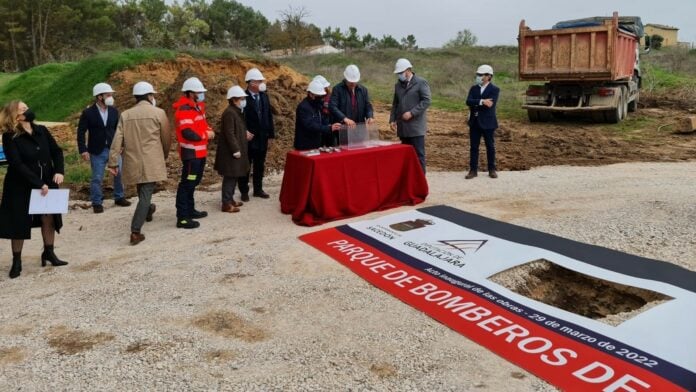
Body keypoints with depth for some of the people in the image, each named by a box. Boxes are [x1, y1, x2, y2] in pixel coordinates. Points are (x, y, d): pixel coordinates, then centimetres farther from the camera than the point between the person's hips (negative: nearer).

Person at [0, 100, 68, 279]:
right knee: (19, 223, 6)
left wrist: (59, 171, -12)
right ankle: (16, 261, 19)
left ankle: (48, 253, 28)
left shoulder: (41, 130, 1)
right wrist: (38, 184, -23)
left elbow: (56, 151, 5)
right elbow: (17, 164, -20)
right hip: (21, 187, -4)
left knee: (49, 218, 10)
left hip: (47, 184, 4)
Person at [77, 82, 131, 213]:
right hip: (97, 152, -3)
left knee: (119, 174, 9)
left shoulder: (114, 111, 2)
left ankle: (119, 197, 28)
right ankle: (97, 203, 16)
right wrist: (83, 150, -12)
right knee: (97, 178, 2)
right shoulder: (88, 113, -8)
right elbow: (81, 133, -6)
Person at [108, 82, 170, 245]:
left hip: (133, 162, 4)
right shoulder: (158, 113, -6)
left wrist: (113, 162, 0)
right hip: (151, 162, -4)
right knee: (146, 194, -4)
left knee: (142, 190, 25)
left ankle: (147, 211, 50)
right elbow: (166, 138, 1)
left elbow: (117, 140, -2)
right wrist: (164, 156, 19)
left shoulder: (125, 115, 4)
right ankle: (135, 231, -12)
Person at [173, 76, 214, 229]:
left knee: (193, 182, 20)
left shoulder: (197, 106, 11)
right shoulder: (184, 110, -20)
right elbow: (188, 133, -29)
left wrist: (209, 130, -1)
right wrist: (206, 135, -15)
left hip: (200, 151, 10)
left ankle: (190, 210, 33)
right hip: (191, 152, -10)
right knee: (187, 183, -8)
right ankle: (182, 218, -4)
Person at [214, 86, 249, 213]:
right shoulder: (229, 113, -18)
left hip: (236, 149, 10)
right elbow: (229, 133, -22)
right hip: (230, 151, -10)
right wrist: (235, 150, -22)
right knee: (230, 177, -6)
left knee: (234, 176, 15)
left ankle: (230, 199, 25)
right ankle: (226, 204, -1)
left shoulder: (237, 112, 14)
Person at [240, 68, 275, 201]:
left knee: (260, 166, 14)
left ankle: (258, 189, 26)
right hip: (248, 139, -5)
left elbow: (269, 116, 8)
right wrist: (245, 134, -16)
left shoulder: (264, 96, 6)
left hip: (262, 138, 6)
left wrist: (271, 135, 6)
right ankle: (244, 191, 17)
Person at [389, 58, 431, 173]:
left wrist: (411, 113, -17)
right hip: (403, 127, 6)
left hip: (416, 126, -6)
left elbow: (426, 101, -11)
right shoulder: (398, 85, 16)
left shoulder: (421, 82, -3)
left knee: (418, 154, -3)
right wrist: (392, 120, 8)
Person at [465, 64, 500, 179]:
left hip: (488, 122, -4)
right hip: (474, 122, 4)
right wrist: (482, 102, -23)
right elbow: (468, 101, -10)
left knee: (490, 147, 7)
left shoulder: (494, 89, -6)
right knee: (473, 147, 4)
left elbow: (490, 105, -21)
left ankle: (492, 170, 18)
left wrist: (475, 105, -14)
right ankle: (473, 170, 10)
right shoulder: (473, 88, 8)